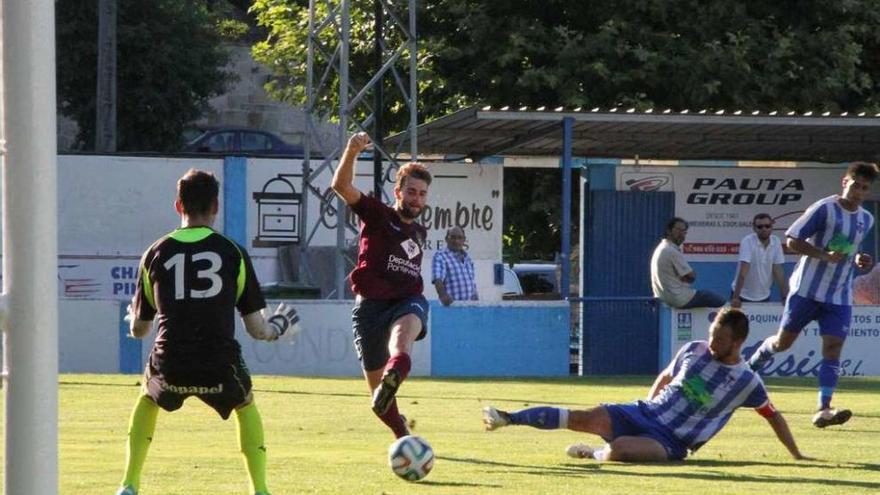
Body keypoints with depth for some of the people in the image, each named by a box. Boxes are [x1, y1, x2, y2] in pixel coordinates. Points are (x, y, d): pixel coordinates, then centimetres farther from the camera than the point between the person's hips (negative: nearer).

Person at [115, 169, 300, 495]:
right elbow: (257, 330, 7)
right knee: (246, 406, 31)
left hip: (170, 369, 1)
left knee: (147, 401, 34)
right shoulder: (233, 253, 6)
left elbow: (139, 329, 20)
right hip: (220, 368, -1)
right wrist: (279, 326, 31)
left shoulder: (156, 254, 10)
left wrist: (133, 318, 45)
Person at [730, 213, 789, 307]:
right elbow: (743, 272, -25)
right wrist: (735, 297, -30)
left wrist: (785, 297, -5)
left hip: (764, 297, 4)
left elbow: (778, 271, -1)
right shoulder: (747, 241, -18)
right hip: (744, 296, -4)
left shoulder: (776, 242, -4)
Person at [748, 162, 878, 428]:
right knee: (783, 341, 6)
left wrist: (857, 260, 5)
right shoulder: (824, 209, -11)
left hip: (840, 296, 4)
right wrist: (826, 255, -24)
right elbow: (792, 240, -13)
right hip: (808, 289, -4)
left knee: (833, 347, -10)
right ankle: (750, 366, 35)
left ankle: (823, 410, -15)